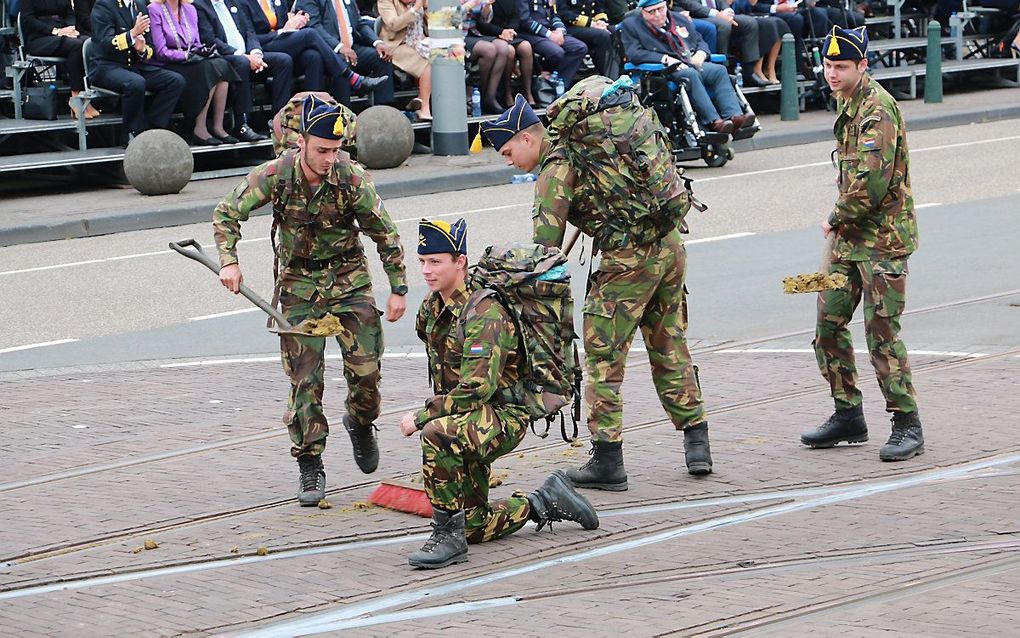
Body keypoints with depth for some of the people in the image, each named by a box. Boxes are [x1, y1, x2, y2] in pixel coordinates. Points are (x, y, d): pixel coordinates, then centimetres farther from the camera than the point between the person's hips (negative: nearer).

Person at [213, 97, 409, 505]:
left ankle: (361, 423, 25)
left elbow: (386, 235, -5)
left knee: (365, 365, -8)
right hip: (298, 284, 0)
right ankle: (310, 467, 4)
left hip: (348, 279, 0)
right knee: (304, 379, -4)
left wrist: (398, 288, -3)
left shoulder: (353, 178, -16)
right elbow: (227, 213, -3)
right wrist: (229, 261, -15)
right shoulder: (274, 176, -16)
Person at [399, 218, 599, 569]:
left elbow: (477, 388, -30)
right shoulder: (433, 306, 4)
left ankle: (448, 535, -29)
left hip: (504, 417, -9)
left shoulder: (484, 313, -23)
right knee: (473, 526, 11)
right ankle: (544, 502, 31)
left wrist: (422, 416, -24)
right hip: (467, 421, 9)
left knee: (436, 434, -38)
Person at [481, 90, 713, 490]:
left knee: (603, 356, 0)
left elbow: (546, 244, -13)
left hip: (629, 256, -8)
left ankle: (607, 461, 1)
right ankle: (697, 445, 21)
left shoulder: (556, 168, -9)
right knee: (670, 348, 18)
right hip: (670, 245, 8)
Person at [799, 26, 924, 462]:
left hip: (882, 237, -9)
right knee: (829, 322, 10)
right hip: (850, 235, 9)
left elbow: (873, 181, -25)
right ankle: (848, 416, 21)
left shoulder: (876, 108, -17)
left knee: (882, 331, -8)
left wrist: (836, 218, -12)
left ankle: (907, 425, 1)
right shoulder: (847, 101, 13)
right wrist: (841, 221, 13)